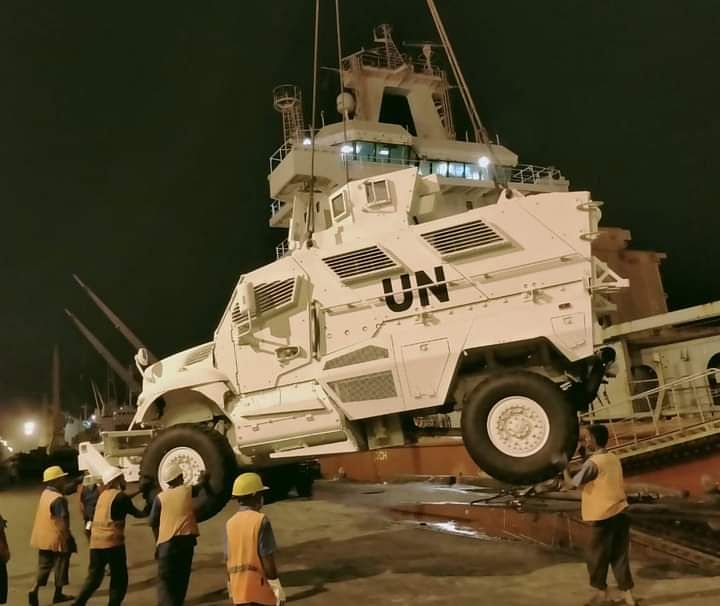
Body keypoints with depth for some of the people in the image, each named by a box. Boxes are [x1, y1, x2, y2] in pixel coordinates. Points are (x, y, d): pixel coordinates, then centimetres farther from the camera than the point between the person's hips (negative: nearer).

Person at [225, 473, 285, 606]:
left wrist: (231, 588, 17)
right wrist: (277, 587, -9)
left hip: (239, 589, 6)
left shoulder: (230, 523, 4)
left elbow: (228, 559, 8)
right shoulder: (261, 521, -13)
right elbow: (267, 557, -15)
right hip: (260, 587, -6)